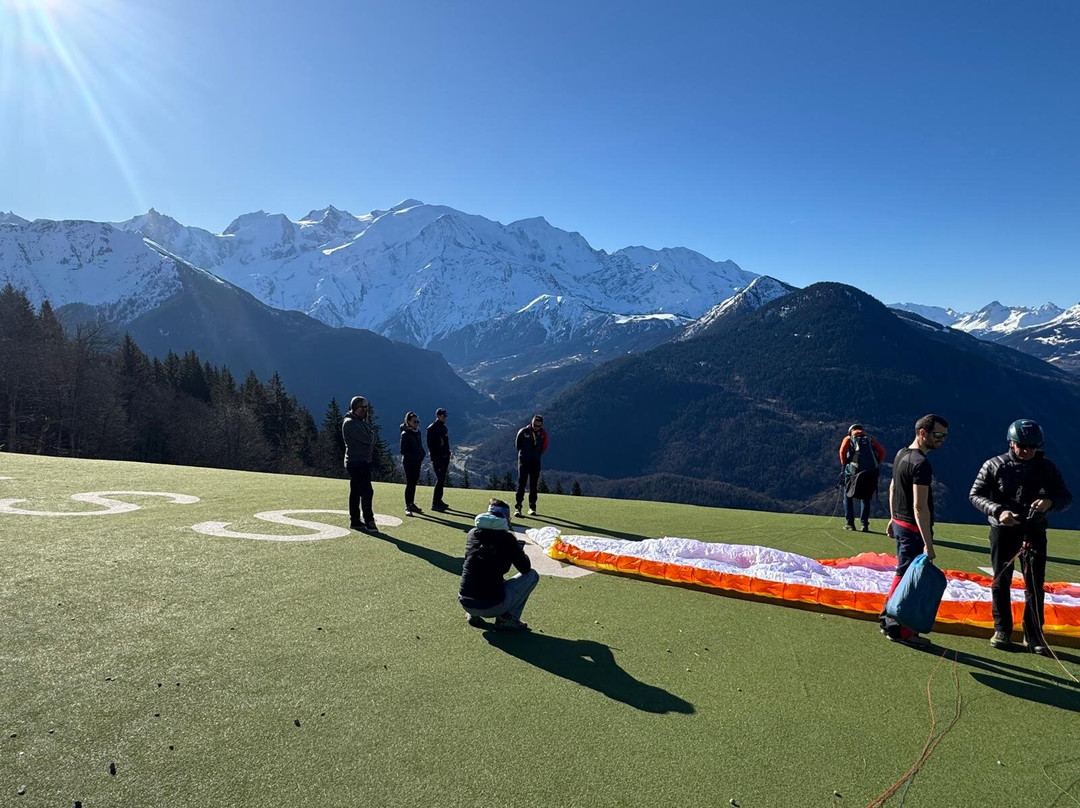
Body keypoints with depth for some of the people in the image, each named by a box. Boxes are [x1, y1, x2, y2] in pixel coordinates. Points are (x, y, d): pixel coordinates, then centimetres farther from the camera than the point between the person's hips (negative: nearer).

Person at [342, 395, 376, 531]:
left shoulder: (360, 421, 18)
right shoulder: (350, 423, -15)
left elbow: (370, 435, 11)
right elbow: (368, 439, -22)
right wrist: (372, 435, -1)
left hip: (363, 462, 10)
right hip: (356, 463, -10)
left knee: (356, 492, 13)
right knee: (367, 492, -11)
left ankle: (355, 521, 18)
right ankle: (369, 521, -6)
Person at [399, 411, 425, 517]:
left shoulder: (417, 432, 11)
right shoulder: (405, 434, -11)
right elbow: (403, 451, -12)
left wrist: (423, 454, 3)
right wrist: (413, 456, -15)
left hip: (417, 462, 7)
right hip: (408, 462, -7)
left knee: (414, 483, 13)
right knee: (409, 483, -6)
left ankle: (412, 504, 22)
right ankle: (408, 507, -2)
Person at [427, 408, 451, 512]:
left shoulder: (443, 427, 15)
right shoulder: (432, 428, -11)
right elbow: (430, 445, -16)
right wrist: (434, 460, -20)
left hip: (445, 457, 8)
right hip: (437, 458, -8)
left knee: (442, 479, 12)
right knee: (440, 479, -10)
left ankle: (438, 501, 21)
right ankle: (435, 504, -6)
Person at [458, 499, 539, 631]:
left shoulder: (472, 533, 8)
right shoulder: (507, 537, -7)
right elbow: (526, 568, 1)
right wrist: (518, 548, 18)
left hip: (464, 602, 6)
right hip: (492, 607, -6)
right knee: (532, 575, 12)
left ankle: (473, 614, 18)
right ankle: (507, 618, 5)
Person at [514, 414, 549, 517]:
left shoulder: (543, 433, -2)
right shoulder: (524, 431, -10)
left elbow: (544, 447, 12)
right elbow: (517, 444, 4)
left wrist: (537, 454, 7)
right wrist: (523, 453, 7)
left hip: (536, 462, 3)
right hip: (523, 461, -3)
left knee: (533, 485, 6)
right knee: (521, 483, -8)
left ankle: (532, 508, 13)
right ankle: (517, 508, -7)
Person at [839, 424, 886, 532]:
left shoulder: (848, 438, 13)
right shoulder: (871, 439, 19)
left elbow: (842, 451, -5)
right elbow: (882, 452, 5)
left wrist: (844, 464, 6)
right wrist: (876, 464, 12)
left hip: (854, 470, -2)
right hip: (871, 473, 2)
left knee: (848, 496, 14)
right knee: (866, 498, 16)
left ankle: (849, 523, 9)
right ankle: (864, 524, 7)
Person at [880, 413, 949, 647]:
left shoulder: (901, 454, 9)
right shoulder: (921, 464, -21)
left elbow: (893, 488, 19)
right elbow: (920, 507, -25)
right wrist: (928, 543, -24)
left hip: (899, 522, 10)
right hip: (914, 529, -9)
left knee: (903, 573, 19)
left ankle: (888, 618, 29)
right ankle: (900, 630, 10)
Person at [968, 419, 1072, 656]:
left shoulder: (1046, 467, 0)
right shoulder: (994, 466, -5)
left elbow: (1066, 497, 3)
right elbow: (975, 495, -5)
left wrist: (1050, 502, -21)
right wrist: (998, 511, -22)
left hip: (1034, 532, 1)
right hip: (1003, 531, -1)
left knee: (1035, 585, -1)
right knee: (1001, 582, 8)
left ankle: (1034, 636, 11)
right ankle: (1002, 631, 21)